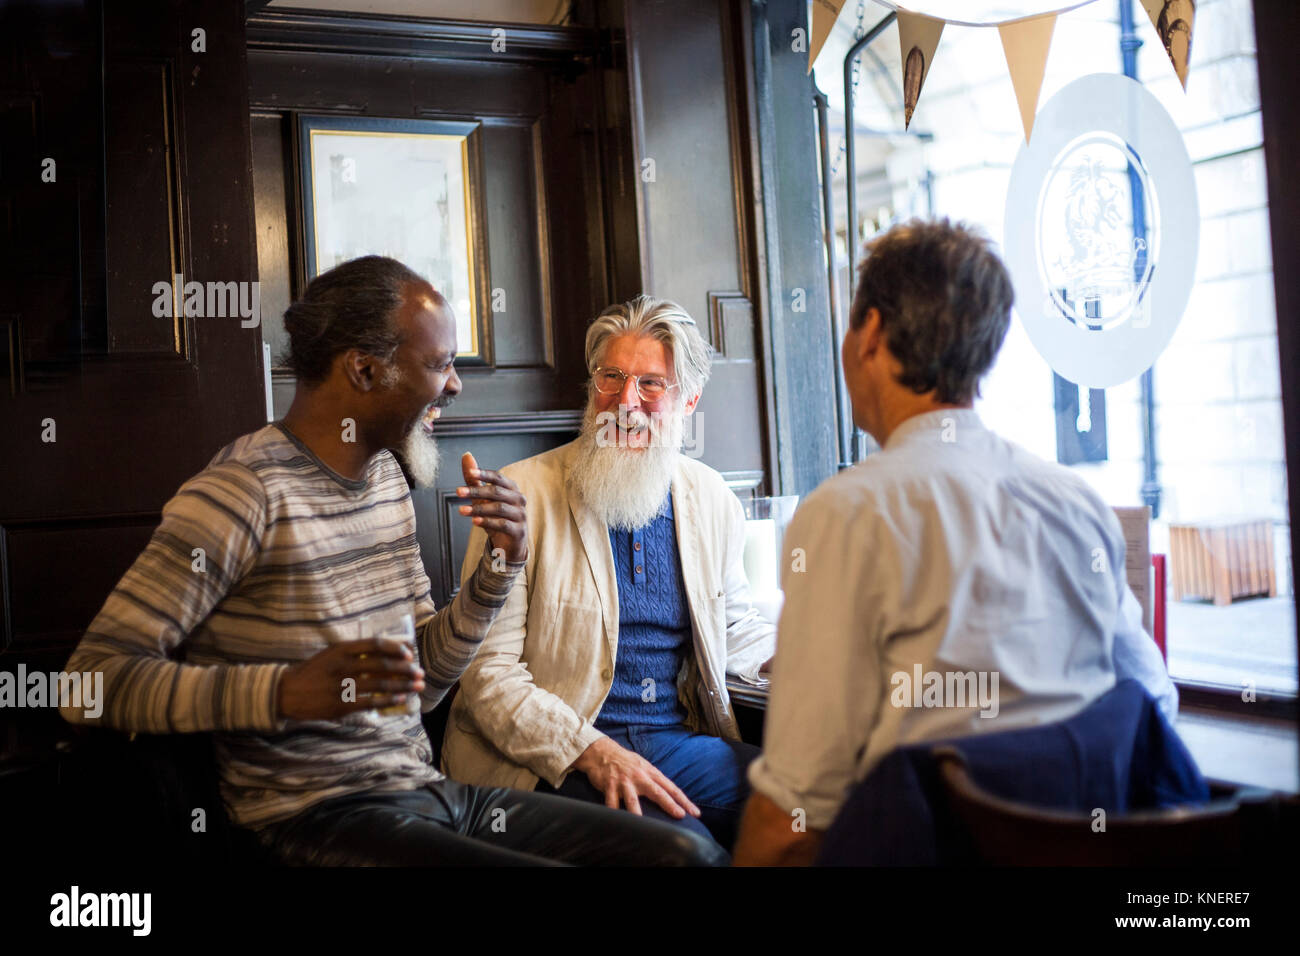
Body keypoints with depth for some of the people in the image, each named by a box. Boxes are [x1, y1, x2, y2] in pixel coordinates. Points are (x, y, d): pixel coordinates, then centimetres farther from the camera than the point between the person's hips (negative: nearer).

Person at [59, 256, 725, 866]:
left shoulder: (386, 477, 12)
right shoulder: (246, 492, -13)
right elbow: (91, 680, -17)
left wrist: (497, 569, 2)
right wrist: (283, 691, -30)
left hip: (425, 790, 8)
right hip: (319, 817, -8)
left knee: (690, 852, -6)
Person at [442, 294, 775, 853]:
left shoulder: (712, 499, 11)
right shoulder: (523, 493, -5)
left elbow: (734, 627, 25)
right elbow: (487, 669, -8)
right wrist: (590, 751, -22)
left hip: (679, 742, 5)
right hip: (551, 761, -5)